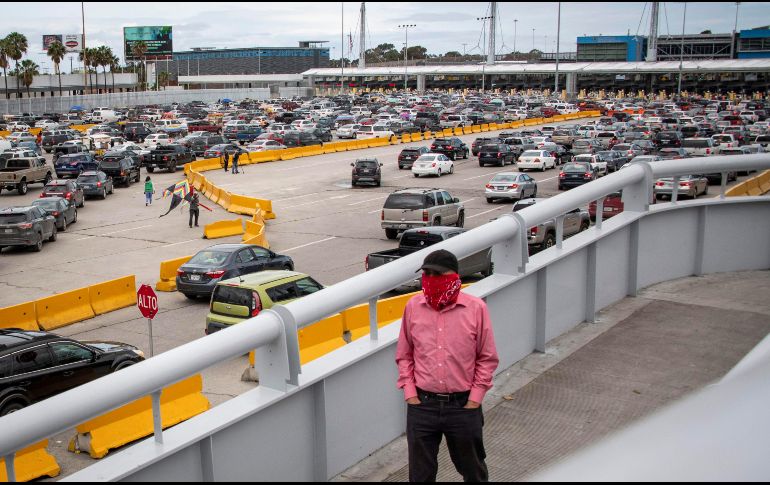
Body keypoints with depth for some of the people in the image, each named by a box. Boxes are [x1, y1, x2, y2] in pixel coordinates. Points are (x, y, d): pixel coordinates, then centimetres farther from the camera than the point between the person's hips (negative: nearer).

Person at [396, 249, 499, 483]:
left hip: (463, 405, -1)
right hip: (421, 405, 2)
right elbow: (404, 355, 8)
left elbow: (487, 358, -1)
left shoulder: (476, 308, -8)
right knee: (420, 474, 12)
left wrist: (475, 398, -5)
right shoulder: (413, 307, -2)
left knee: (472, 470, 16)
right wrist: (409, 392, 1)